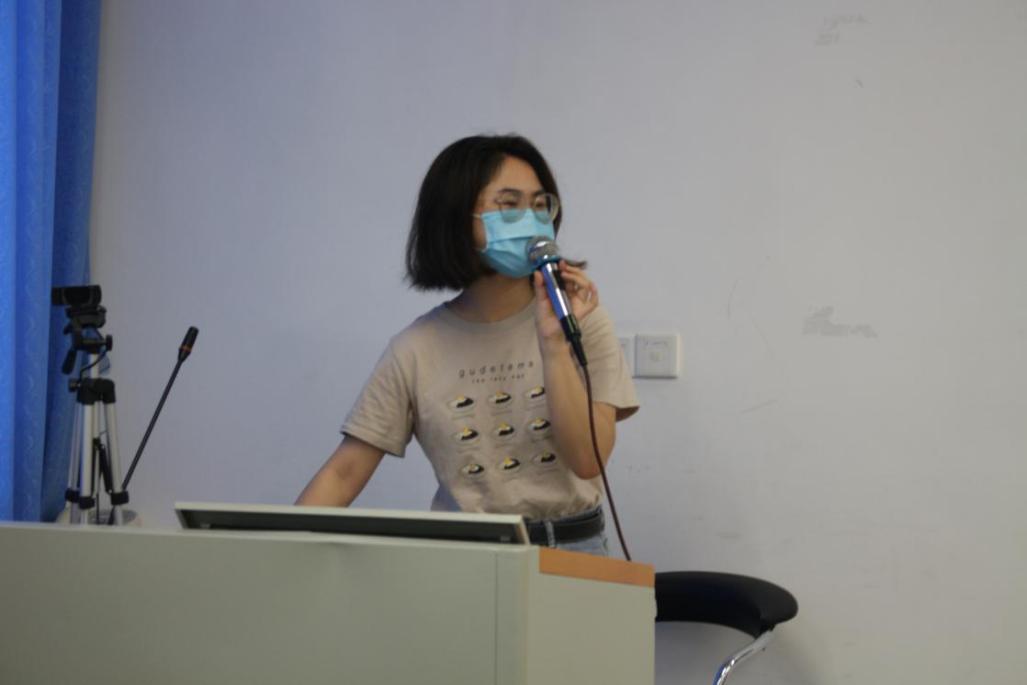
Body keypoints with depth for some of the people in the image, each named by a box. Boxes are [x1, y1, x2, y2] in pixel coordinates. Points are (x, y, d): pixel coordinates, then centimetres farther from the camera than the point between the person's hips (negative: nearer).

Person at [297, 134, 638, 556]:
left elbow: (587, 460, -7)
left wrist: (554, 343, -16)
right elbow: (344, 473, 3)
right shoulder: (416, 351, 1)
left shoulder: (582, 319, 1)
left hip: (572, 550, 0)